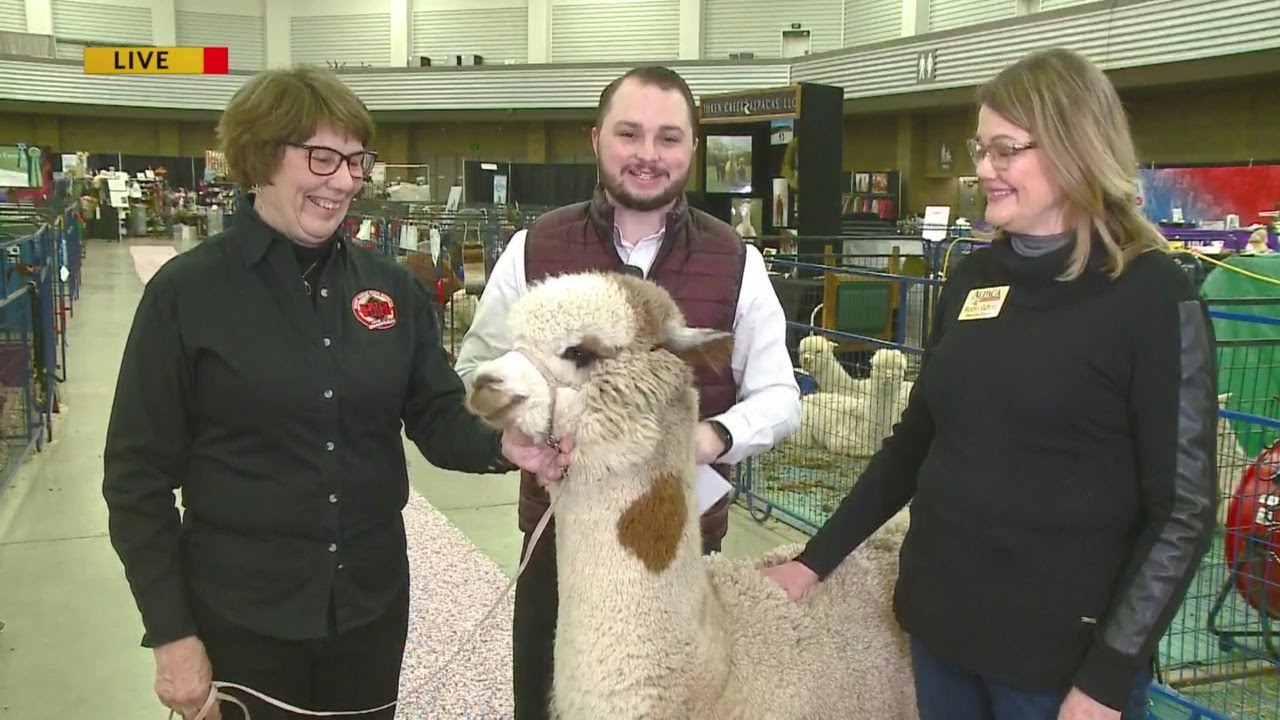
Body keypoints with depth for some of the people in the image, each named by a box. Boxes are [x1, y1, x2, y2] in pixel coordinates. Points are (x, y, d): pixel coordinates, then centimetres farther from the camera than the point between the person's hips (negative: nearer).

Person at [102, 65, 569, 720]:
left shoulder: (392, 287, 2)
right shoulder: (186, 292, -10)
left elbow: (437, 416, 2)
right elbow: (139, 474, -8)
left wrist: (501, 445, -20)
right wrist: (172, 633, -9)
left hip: (373, 602, 4)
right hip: (243, 615, -3)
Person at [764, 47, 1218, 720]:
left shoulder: (1152, 296, -12)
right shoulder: (971, 278, 4)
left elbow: (1181, 513, -12)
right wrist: (815, 558, 10)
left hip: (1062, 651, -5)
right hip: (940, 619, 5)